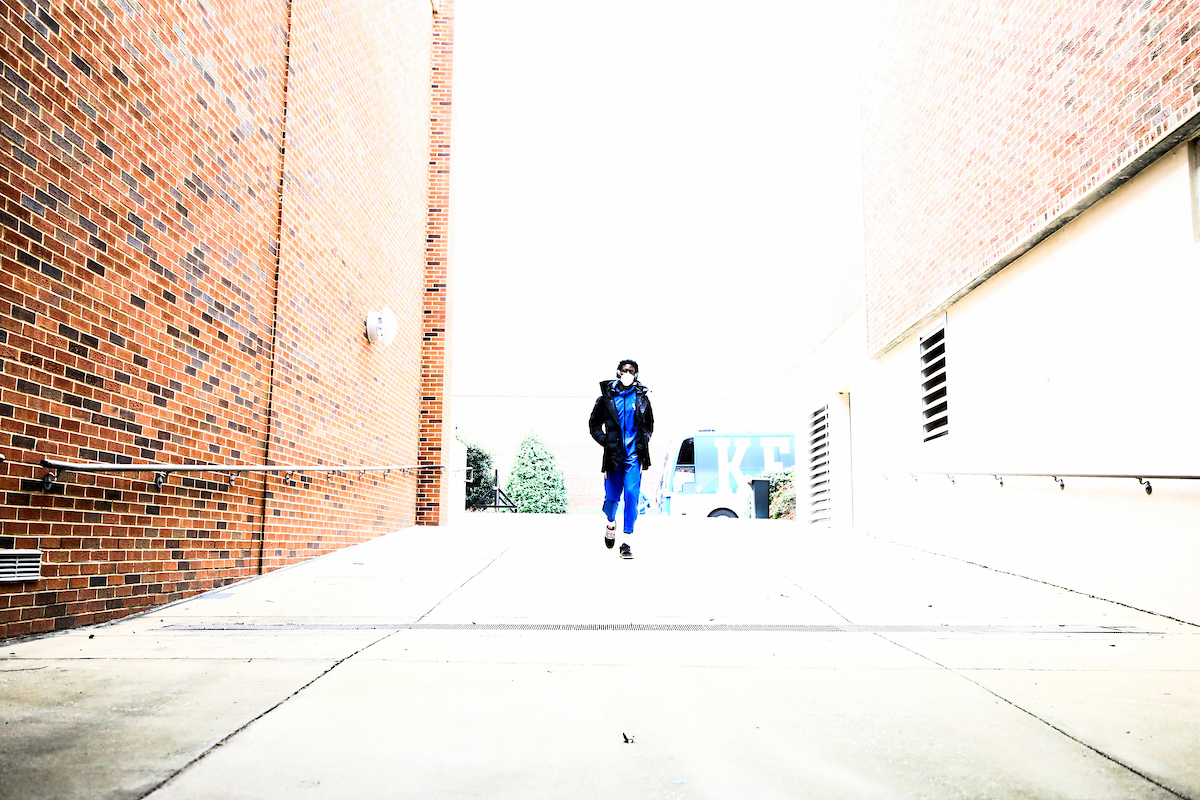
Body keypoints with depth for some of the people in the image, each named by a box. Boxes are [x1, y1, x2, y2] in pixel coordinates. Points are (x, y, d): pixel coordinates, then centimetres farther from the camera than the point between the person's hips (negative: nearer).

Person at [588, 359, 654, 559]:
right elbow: (594, 424, 12)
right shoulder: (607, 397, 3)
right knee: (611, 497, 5)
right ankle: (611, 523, 39)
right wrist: (605, 441, -1)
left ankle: (625, 543, -5)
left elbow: (649, 424, 21)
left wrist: (643, 441, 5)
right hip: (614, 456, 0)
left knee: (631, 495, -10)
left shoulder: (642, 397, 7)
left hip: (634, 456, 0)